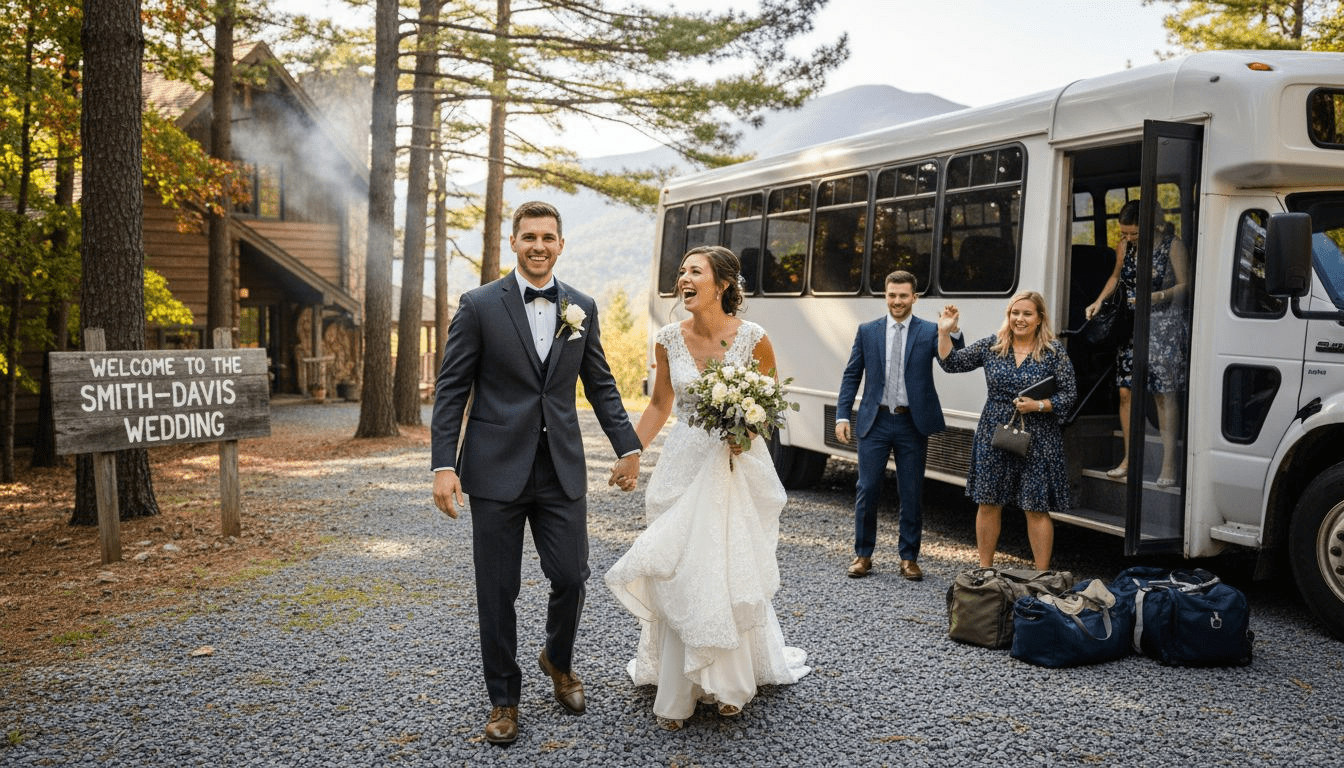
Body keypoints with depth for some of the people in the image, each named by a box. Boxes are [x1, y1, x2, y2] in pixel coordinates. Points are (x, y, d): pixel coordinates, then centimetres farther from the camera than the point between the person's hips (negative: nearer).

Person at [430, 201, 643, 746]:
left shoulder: (582, 308, 7)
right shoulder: (479, 305, -3)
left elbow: (601, 385, 13)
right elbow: (451, 390, -4)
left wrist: (628, 447, 5)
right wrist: (443, 465, -11)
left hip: (561, 469, 3)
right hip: (497, 469, -2)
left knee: (571, 578, 3)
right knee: (497, 592, 5)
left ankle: (558, 661, 34)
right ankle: (503, 698, 24)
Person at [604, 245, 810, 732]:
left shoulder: (752, 338, -8)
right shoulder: (668, 339, -1)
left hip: (739, 468, -2)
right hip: (685, 466, 2)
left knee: (735, 574, 6)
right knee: (679, 577, 1)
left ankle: (731, 683, 28)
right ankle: (677, 693, 16)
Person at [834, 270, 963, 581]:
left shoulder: (929, 331, 1)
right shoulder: (867, 331, 5)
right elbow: (851, 376, 7)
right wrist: (842, 415, 0)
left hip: (912, 424, -1)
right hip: (875, 421, 1)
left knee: (912, 494, 7)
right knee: (867, 490, 4)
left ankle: (909, 558, 20)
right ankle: (863, 555, 18)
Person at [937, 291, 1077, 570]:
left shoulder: (1054, 353, -3)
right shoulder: (992, 346, 4)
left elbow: (1069, 395, -2)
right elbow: (952, 363, 5)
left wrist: (1038, 406, -16)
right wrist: (945, 333, -7)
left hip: (1037, 442, -3)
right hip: (993, 438, 3)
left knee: (1036, 509, 1)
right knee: (988, 505, 8)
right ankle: (985, 570, 22)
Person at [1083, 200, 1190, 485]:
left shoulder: (1171, 246, -9)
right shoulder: (1124, 246, 7)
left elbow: (1186, 285, -6)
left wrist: (1158, 297, -22)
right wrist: (1099, 301, 8)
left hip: (1164, 325, -5)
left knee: (1165, 394, -4)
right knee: (1126, 391, 3)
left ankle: (1169, 463, 0)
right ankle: (1129, 457, 14)